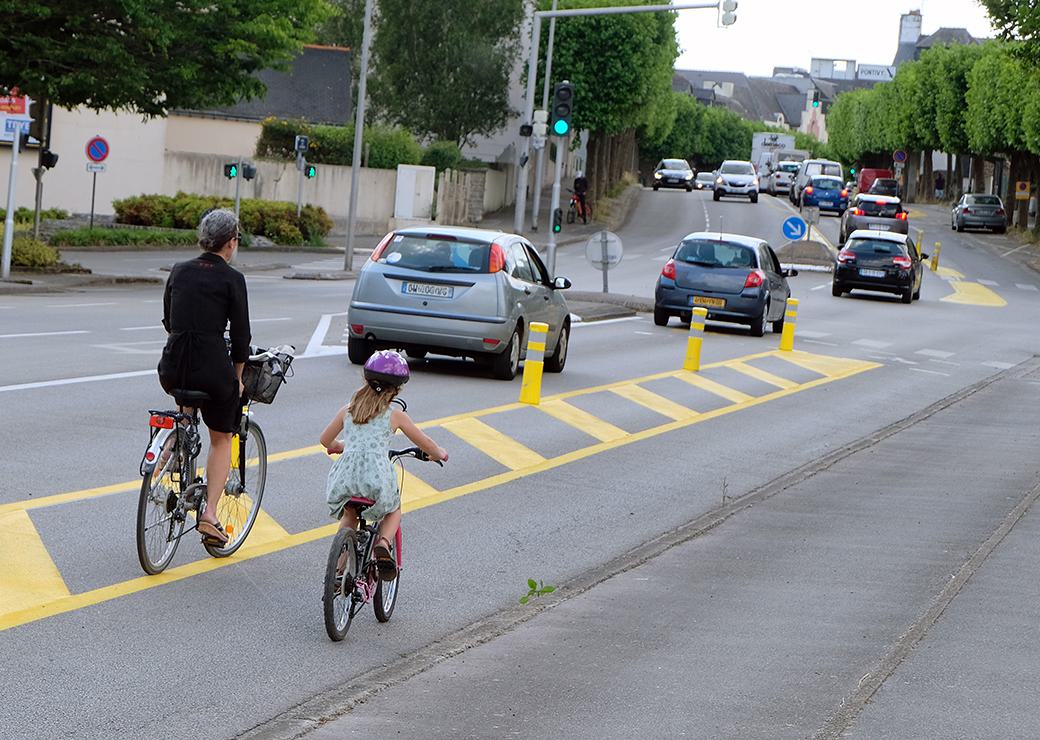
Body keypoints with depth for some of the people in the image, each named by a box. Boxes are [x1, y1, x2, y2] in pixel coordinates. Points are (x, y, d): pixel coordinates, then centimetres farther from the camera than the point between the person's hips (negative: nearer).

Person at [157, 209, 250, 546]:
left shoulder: (179, 271, 10)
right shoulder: (232, 278, -4)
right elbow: (240, 333, -1)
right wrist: (237, 378, 12)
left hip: (172, 368, 4)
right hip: (213, 367, -4)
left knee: (186, 409, 40)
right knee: (221, 439, 16)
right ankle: (209, 515, 4)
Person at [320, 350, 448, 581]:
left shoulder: (348, 410, 18)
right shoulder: (395, 415, 10)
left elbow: (325, 440, 30)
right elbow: (425, 444, 19)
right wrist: (439, 453, 41)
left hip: (344, 478, 3)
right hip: (377, 479, -3)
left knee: (349, 515, 33)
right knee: (394, 510, 29)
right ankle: (383, 545, -1)